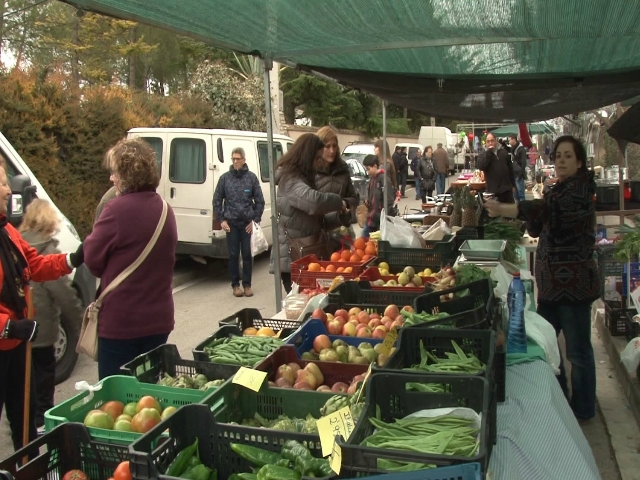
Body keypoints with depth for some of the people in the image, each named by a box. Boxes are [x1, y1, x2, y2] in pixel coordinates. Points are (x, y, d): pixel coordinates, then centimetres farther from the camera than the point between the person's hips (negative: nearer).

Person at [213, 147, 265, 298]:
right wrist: (222, 220, 1)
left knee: (247, 254, 3)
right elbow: (217, 200, 7)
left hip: (248, 223, -1)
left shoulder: (251, 177, 0)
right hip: (231, 222, 1)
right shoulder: (225, 178, 2)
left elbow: (259, 201, 4)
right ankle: (235, 285, 16)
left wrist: (255, 220, -1)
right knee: (233, 254, 5)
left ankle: (247, 285, 14)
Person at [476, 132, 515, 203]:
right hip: (493, 190, -2)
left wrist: (513, 184, 11)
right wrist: (488, 152, -17)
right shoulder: (484, 155, 3)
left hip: (506, 188, 3)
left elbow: (510, 169, 13)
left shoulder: (503, 152, 9)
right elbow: (480, 166, -19)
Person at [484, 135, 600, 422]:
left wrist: (506, 210, -44)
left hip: (573, 283, -9)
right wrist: (531, 219, -7)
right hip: (552, 282, 9)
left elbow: (551, 207, -34)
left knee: (577, 350, 1)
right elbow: (538, 229, 15)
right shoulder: (559, 190, 16)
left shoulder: (579, 188, -13)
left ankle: (583, 409, 18)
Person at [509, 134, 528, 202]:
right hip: (514, 174, 8)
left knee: (520, 192, -7)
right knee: (516, 194, 11)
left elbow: (524, 162, -16)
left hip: (519, 174, -8)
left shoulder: (521, 149, -10)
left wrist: (521, 173, -20)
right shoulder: (513, 149, 14)